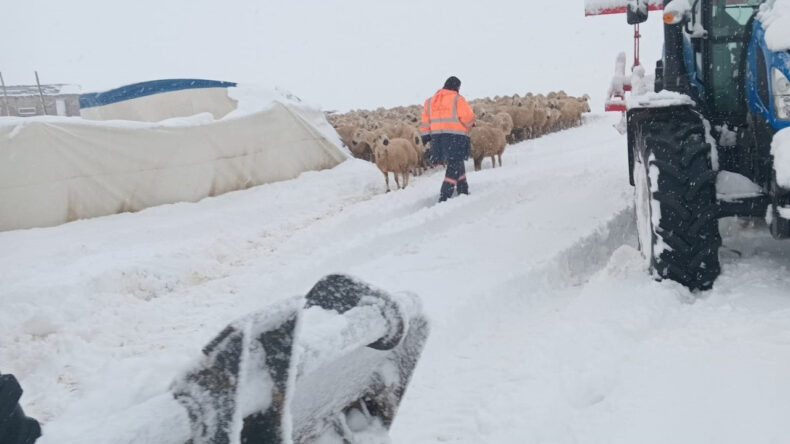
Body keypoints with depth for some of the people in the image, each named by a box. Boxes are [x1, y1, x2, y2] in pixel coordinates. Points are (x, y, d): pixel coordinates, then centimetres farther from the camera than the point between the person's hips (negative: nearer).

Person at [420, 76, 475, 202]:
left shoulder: (431, 101, 14)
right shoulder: (458, 99, -5)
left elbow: (425, 121, 11)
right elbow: (468, 117, -12)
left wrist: (426, 137, 12)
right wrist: (470, 122, 9)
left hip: (437, 137, 7)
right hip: (456, 136, -7)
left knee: (457, 164, 22)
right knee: (454, 168, -3)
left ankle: (463, 191, 28)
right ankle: (444, 198, -12)